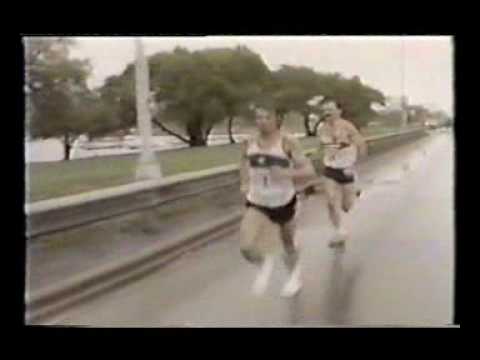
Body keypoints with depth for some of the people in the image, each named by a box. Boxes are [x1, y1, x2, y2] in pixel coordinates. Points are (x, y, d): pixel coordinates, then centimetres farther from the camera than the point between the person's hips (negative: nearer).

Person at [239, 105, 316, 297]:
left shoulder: (288, 142, -17)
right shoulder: (249, 144, -6)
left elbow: (310, 171, -20)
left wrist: (287, 174, -35)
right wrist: (244, 184, 3)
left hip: (284, 202, -2)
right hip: (257, 203, 2)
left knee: (288, 244, 20)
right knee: (247, 248, -19)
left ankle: (295, 276, 52)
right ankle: (265, 263, 16)